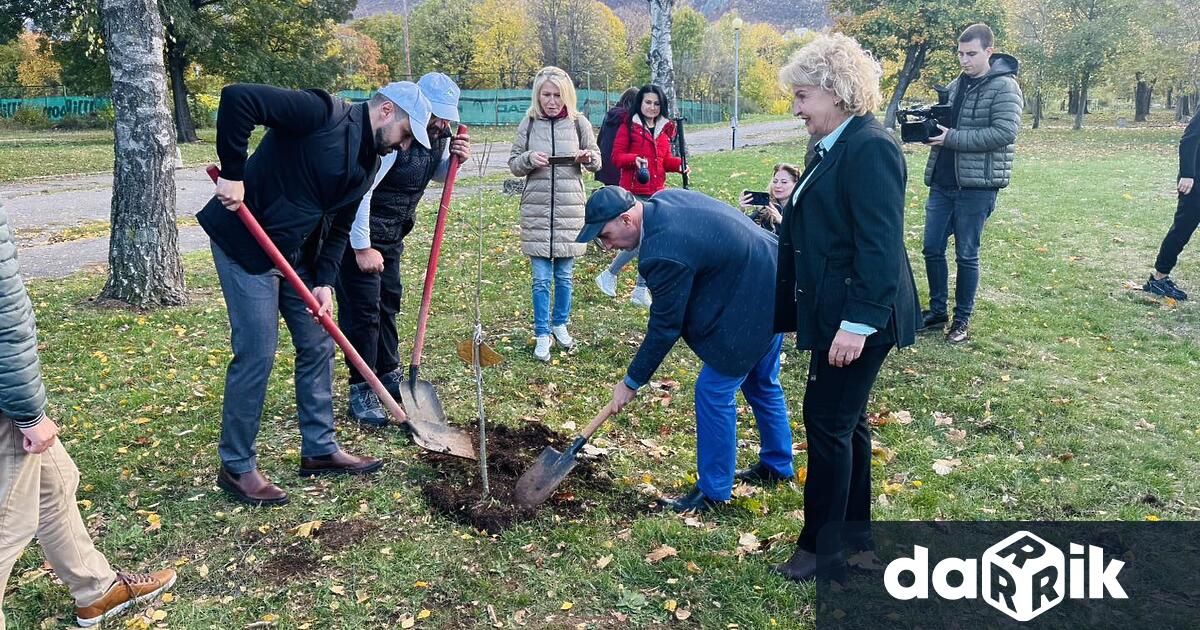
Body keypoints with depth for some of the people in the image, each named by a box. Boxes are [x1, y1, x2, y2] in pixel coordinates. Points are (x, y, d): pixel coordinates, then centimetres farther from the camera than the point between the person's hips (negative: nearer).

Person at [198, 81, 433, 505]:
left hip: (297, 254, 9)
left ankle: (319, 449, 24)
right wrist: (233, 174, -26)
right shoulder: (322, 113, -18)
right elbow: (237, 99, -27)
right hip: (245, 243, -9)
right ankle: (236, 466, 9)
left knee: (318, 346, 10)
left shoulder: (367, 163, 8)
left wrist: (325, 282, -3)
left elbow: (338, 226, 9)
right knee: (257, 352, -7)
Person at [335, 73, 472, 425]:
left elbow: (436, 174, 15)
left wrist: (454, 160, -9)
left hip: (392, 233, 8)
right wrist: (362, 248, -23)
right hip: (358, 231, -8)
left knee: (389, 301, 16)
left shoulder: (437, 134, -3)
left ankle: (389, 375, 31)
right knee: (362, 310, -5)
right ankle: (361, 391, 6)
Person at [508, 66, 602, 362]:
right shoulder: (528, 123, 1)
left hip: (570, 208, 1)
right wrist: (529, 159, -15)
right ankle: (542, 335, 13)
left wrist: (587, 157, -13)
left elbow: (596, 162, 10)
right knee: (541, 278, 2)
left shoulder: (579, 122, 1)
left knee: (564, 275, 12)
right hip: (536, 209, 0)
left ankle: (560, 324, 30)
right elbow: (513, 164, 7)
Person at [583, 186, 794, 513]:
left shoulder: (665, 253, -29)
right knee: (761, 383, 23)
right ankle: (777, 465, 41)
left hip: (753, 306, -11)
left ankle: (712, 492, 10)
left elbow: (665, 327, -20)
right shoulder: (664, 199, -1)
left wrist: (631, 383, -8)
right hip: (773, 281, 11)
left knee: (714, 390, -3)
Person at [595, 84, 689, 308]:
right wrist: (634, 159, -23)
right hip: (634, 192, -6)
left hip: (657, 193, 6)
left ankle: (641, 291, 16)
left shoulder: (664, 129, 13)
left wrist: (679, 164, 0)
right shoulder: (629, 126, -4)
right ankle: (608, 275, 12)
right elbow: (616, 157, -5)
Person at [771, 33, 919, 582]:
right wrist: (798, 312, 19)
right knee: (845, 420, 17)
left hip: (858, 319, -10)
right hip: (836, 313, 10)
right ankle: (854, 531, 31)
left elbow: (880, 246, -23)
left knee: (828, 421, -1)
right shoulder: (834, 148, 12)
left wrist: (858, 324, -24)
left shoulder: (870, 149, -17)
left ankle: (822, 546, 15)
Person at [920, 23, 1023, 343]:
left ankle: (962, 319, 16)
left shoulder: (1005, 86, -8)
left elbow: (1005, 132, -19)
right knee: (932, 249, 9)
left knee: (966, 255, 3)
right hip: (941, 183, 6)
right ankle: (937, 310, 24)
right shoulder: (956, 85, 13)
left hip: (976, 186, -6)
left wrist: (953, 138, -20)